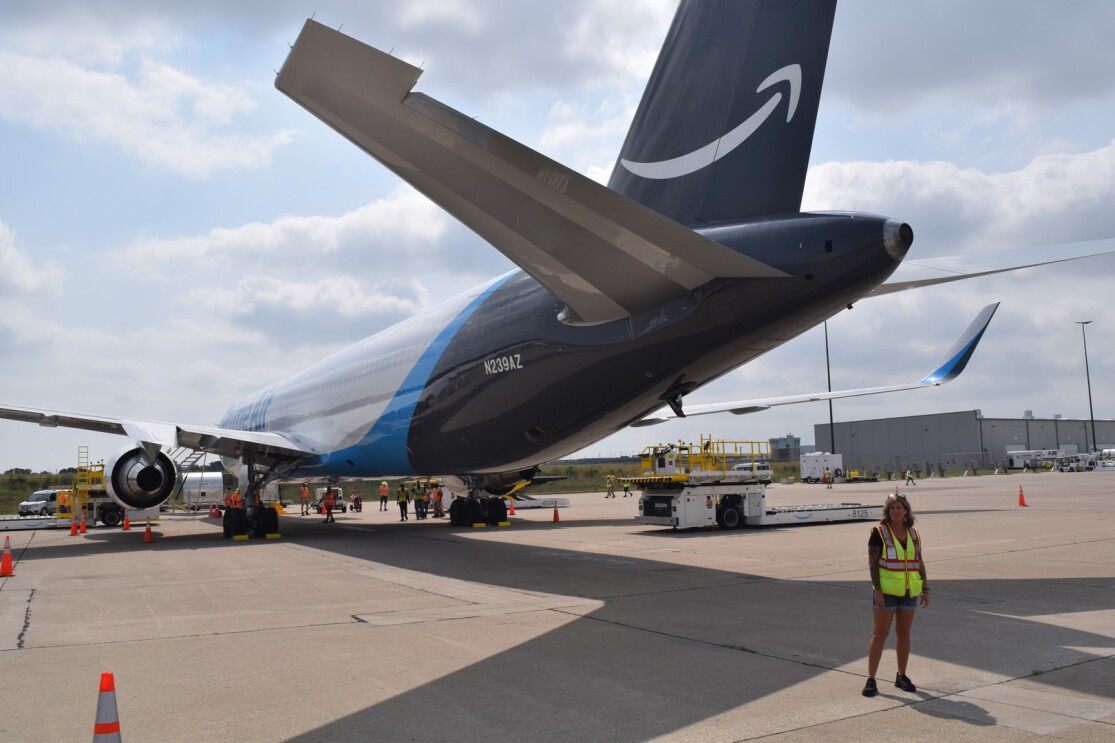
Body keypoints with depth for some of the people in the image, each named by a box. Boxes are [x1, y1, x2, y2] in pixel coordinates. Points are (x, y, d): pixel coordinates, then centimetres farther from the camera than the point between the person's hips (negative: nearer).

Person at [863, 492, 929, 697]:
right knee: (879, 635, -3)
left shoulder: (913, 534, 8)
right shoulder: (879, 532, -7)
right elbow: (872, 563, -10)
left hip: (909, 591, 5)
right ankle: (871, 680, 1)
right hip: (886, 591, -5)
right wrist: (877, 589, -16)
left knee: (904, 634, 13)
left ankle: (901, 676, 26)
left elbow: (920, 562, 12)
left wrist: (925, 589, 9)